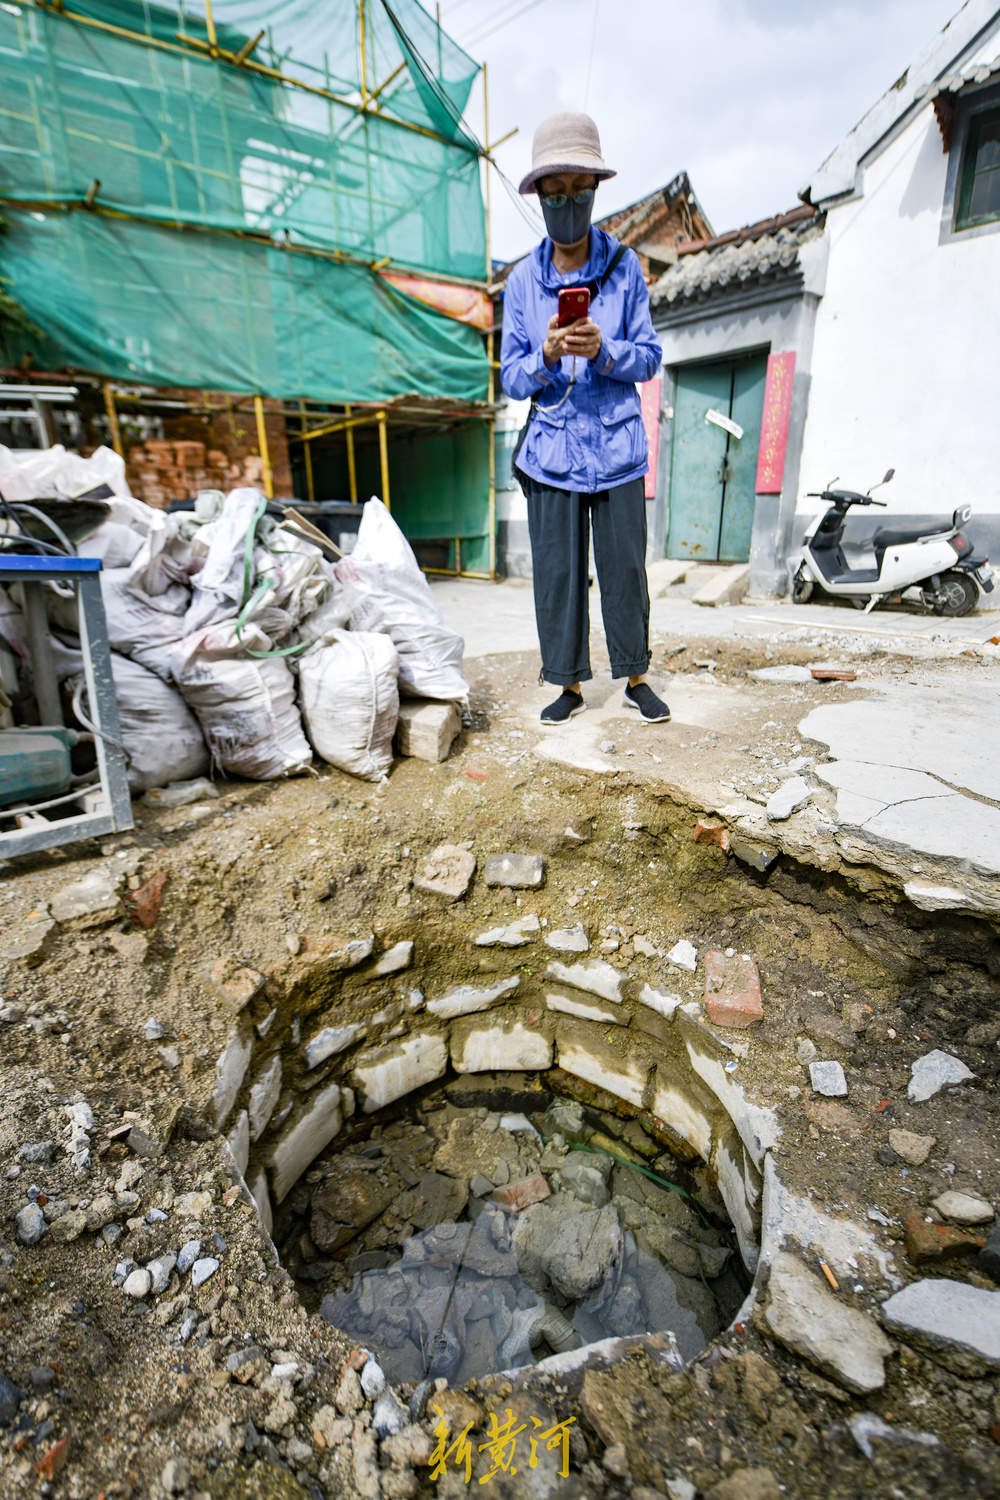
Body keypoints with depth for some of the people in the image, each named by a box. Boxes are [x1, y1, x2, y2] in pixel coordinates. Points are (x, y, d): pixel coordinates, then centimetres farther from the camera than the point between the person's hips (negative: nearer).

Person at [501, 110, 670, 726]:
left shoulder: (624, 266, 6)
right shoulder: (523, 279, 7)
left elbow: (649, 358, 4)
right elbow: (512, 376, 6)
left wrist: (602, 350, -15)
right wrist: (548, 355, -15)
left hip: (617, 449, 0)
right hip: (552, 450, 1)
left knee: (625, 567, 0)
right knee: (557, 571, -1)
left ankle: (636, 678, 17)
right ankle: (570, 684, 13)